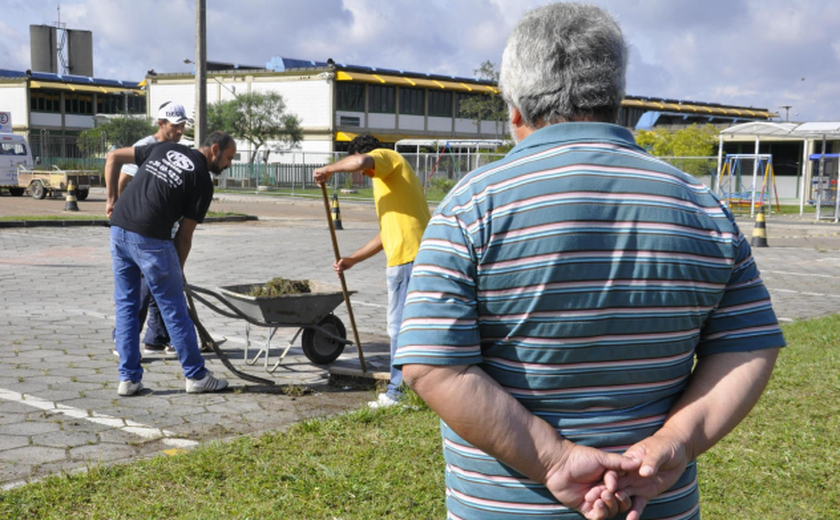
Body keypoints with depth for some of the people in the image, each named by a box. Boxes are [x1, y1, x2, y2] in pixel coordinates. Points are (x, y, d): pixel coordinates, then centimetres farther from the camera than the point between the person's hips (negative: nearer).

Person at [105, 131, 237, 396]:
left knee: (126, 306, 14)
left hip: (118, 229, 6)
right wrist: (178, 270, 13)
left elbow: (113, 157, 19)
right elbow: (184, 235, 1)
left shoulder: (164, 148, 18)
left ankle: (129, 378, 16)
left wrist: (112, 199, 20)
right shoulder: (202, 181, 1)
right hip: (151, 238, -6)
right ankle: (196, 376, 16)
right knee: (174, 309, 5)